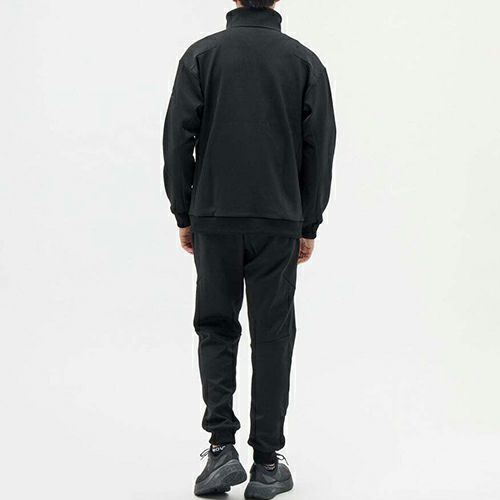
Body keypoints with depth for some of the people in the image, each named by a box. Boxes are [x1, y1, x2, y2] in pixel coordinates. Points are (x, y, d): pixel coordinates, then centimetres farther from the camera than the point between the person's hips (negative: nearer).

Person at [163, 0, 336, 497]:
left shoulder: (201, 54, 0)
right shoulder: (304, 60, 2)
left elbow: (178, 140, -4)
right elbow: (319, 148, 0)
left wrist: (183, 216, 5)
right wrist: (309, 225, 7)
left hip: (214, 218, 0)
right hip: (279, 223, 0)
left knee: (216, 330, 13)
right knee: (272, 337, 6)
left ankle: (221, 447, 3)